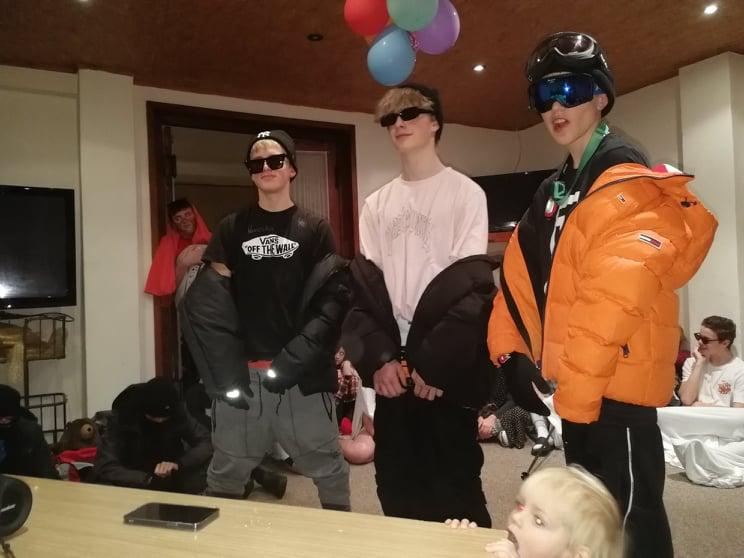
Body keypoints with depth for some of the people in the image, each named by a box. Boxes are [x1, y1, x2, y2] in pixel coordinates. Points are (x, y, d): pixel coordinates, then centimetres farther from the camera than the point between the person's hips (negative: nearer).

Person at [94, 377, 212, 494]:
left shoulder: (177, 413, -15)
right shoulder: (121, 416, -21)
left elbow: (206, 443, -18)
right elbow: (105, 468, -26)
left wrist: (179, 463, -36)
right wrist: (149, 480, -37)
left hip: (170, 479, 1)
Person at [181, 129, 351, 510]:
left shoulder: (315, 230, 6)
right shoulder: (232, 229, 10)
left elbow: (332, 298, -2)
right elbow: (206, 302, 4)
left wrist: (294, 360, -14)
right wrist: (225, 369, -8)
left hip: (303, 372, -1)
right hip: (243, 371, 2)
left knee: (328, 467, 7)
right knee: (227, 471, 11)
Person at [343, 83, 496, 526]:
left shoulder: (465, 193, 0)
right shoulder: (377, 204, 14)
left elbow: (472, 286, -8)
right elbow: (364, 286, 6)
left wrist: (434, 362, -16)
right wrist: (377, 357, -8)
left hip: (448, 368, -4)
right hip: (392, 365, 5)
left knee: (454, 482, 4)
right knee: (396, 483, 12)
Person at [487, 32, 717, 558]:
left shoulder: (627, 184, -13)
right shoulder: (555, 190, 15)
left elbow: (612, 301, -23)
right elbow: (521, 278, 10)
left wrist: (572, 396, -20)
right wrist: (511, 352, -2)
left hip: (615, 386, -9)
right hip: (576, 387, 9)